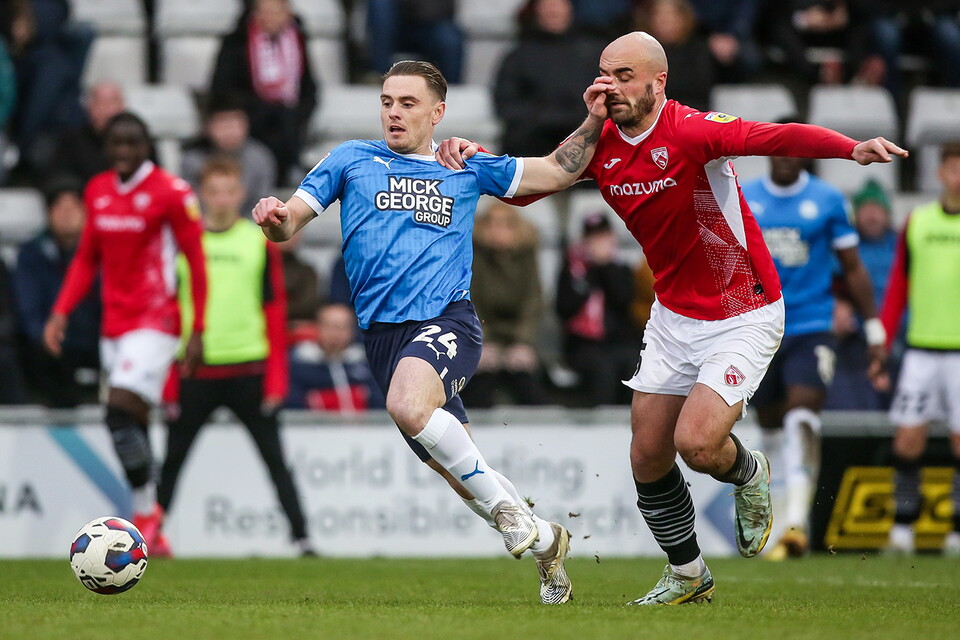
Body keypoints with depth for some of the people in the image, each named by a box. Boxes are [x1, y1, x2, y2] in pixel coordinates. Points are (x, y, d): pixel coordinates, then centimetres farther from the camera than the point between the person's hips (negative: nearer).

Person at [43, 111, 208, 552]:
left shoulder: (171, 193, -7)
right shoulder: (97, 192, 11)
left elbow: (196, 263, -5)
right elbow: (87, 259, 20)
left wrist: (198, 332, -8)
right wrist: (61, 311, 8)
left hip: (154, 322, -6)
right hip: (113, 326, 6)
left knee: (121, 414, -20)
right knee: (133, 433, 7)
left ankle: (146, 514, -8)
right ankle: (153, 535, 13)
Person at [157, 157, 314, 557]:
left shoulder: (260, 242, 5)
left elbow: (275, 313, 5)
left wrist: (276, 380, -3)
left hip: (249, 370, -1)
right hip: (195, 372, 1)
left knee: (275, 458, -3)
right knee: (173, 459, 6)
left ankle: (301, 536, -4)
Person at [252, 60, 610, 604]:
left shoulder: (467, 168, 13)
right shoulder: (352, 160, 12)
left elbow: (557, 171, 20)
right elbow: (290, 223, 5)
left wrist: (595, 121, 6)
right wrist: (274, 219, -18)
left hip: (447, 319, -3)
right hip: (383, 333, 3)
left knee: (407, 405, -35)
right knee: (460, 474, 4)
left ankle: (504, 505, -19)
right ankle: (545, 542, 27)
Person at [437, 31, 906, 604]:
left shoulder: (691, 131, -24)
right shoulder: (600, 145, -3)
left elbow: (777, 138, -40)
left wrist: (852, 148, -58)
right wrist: (475, 156, -9)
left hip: (744, 314, -7)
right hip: (674, 315, 7)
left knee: (696, 443, -20)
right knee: (648, 459, 6)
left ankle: (750, 474, 17)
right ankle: (687, 576, 29)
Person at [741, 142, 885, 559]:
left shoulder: (827, 200, 1)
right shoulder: (742, 199, 6)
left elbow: (853, 269, 8)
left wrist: (873, 328, 7)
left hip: (811, 328, -3)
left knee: (803, 418, -19)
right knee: (771, 425, 11)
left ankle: (797, 521, -25)